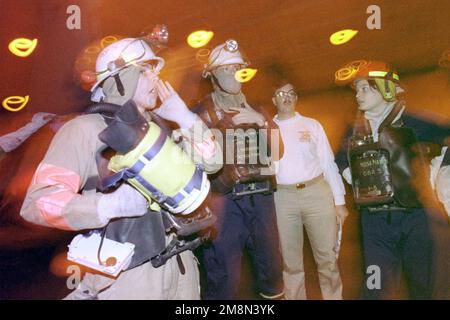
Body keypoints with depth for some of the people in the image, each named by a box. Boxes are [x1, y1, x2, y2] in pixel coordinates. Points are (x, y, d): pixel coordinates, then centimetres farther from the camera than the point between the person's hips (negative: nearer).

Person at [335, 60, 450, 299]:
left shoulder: (412, 122, -6)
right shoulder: (356, 129, 8)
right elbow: (341, 160, 22)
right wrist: (352, 177, 7)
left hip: (413, 217, -3)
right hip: (374, 220, 3)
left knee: (421, 284, 12)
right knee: (378, 287, 6)